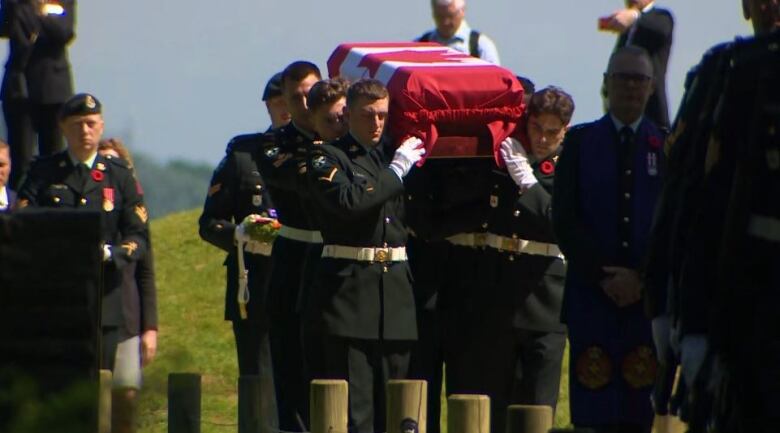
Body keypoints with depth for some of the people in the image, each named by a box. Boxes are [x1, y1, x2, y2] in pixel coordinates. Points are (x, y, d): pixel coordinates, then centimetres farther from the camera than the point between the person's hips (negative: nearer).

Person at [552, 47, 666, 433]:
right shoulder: (580, 142, 10)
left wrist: (642, 278, -9)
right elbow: (565, 220, 3)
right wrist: (603, 276, -8)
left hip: (650, 296, 0)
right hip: (592, 297, 0)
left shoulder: (669, 147, 9)